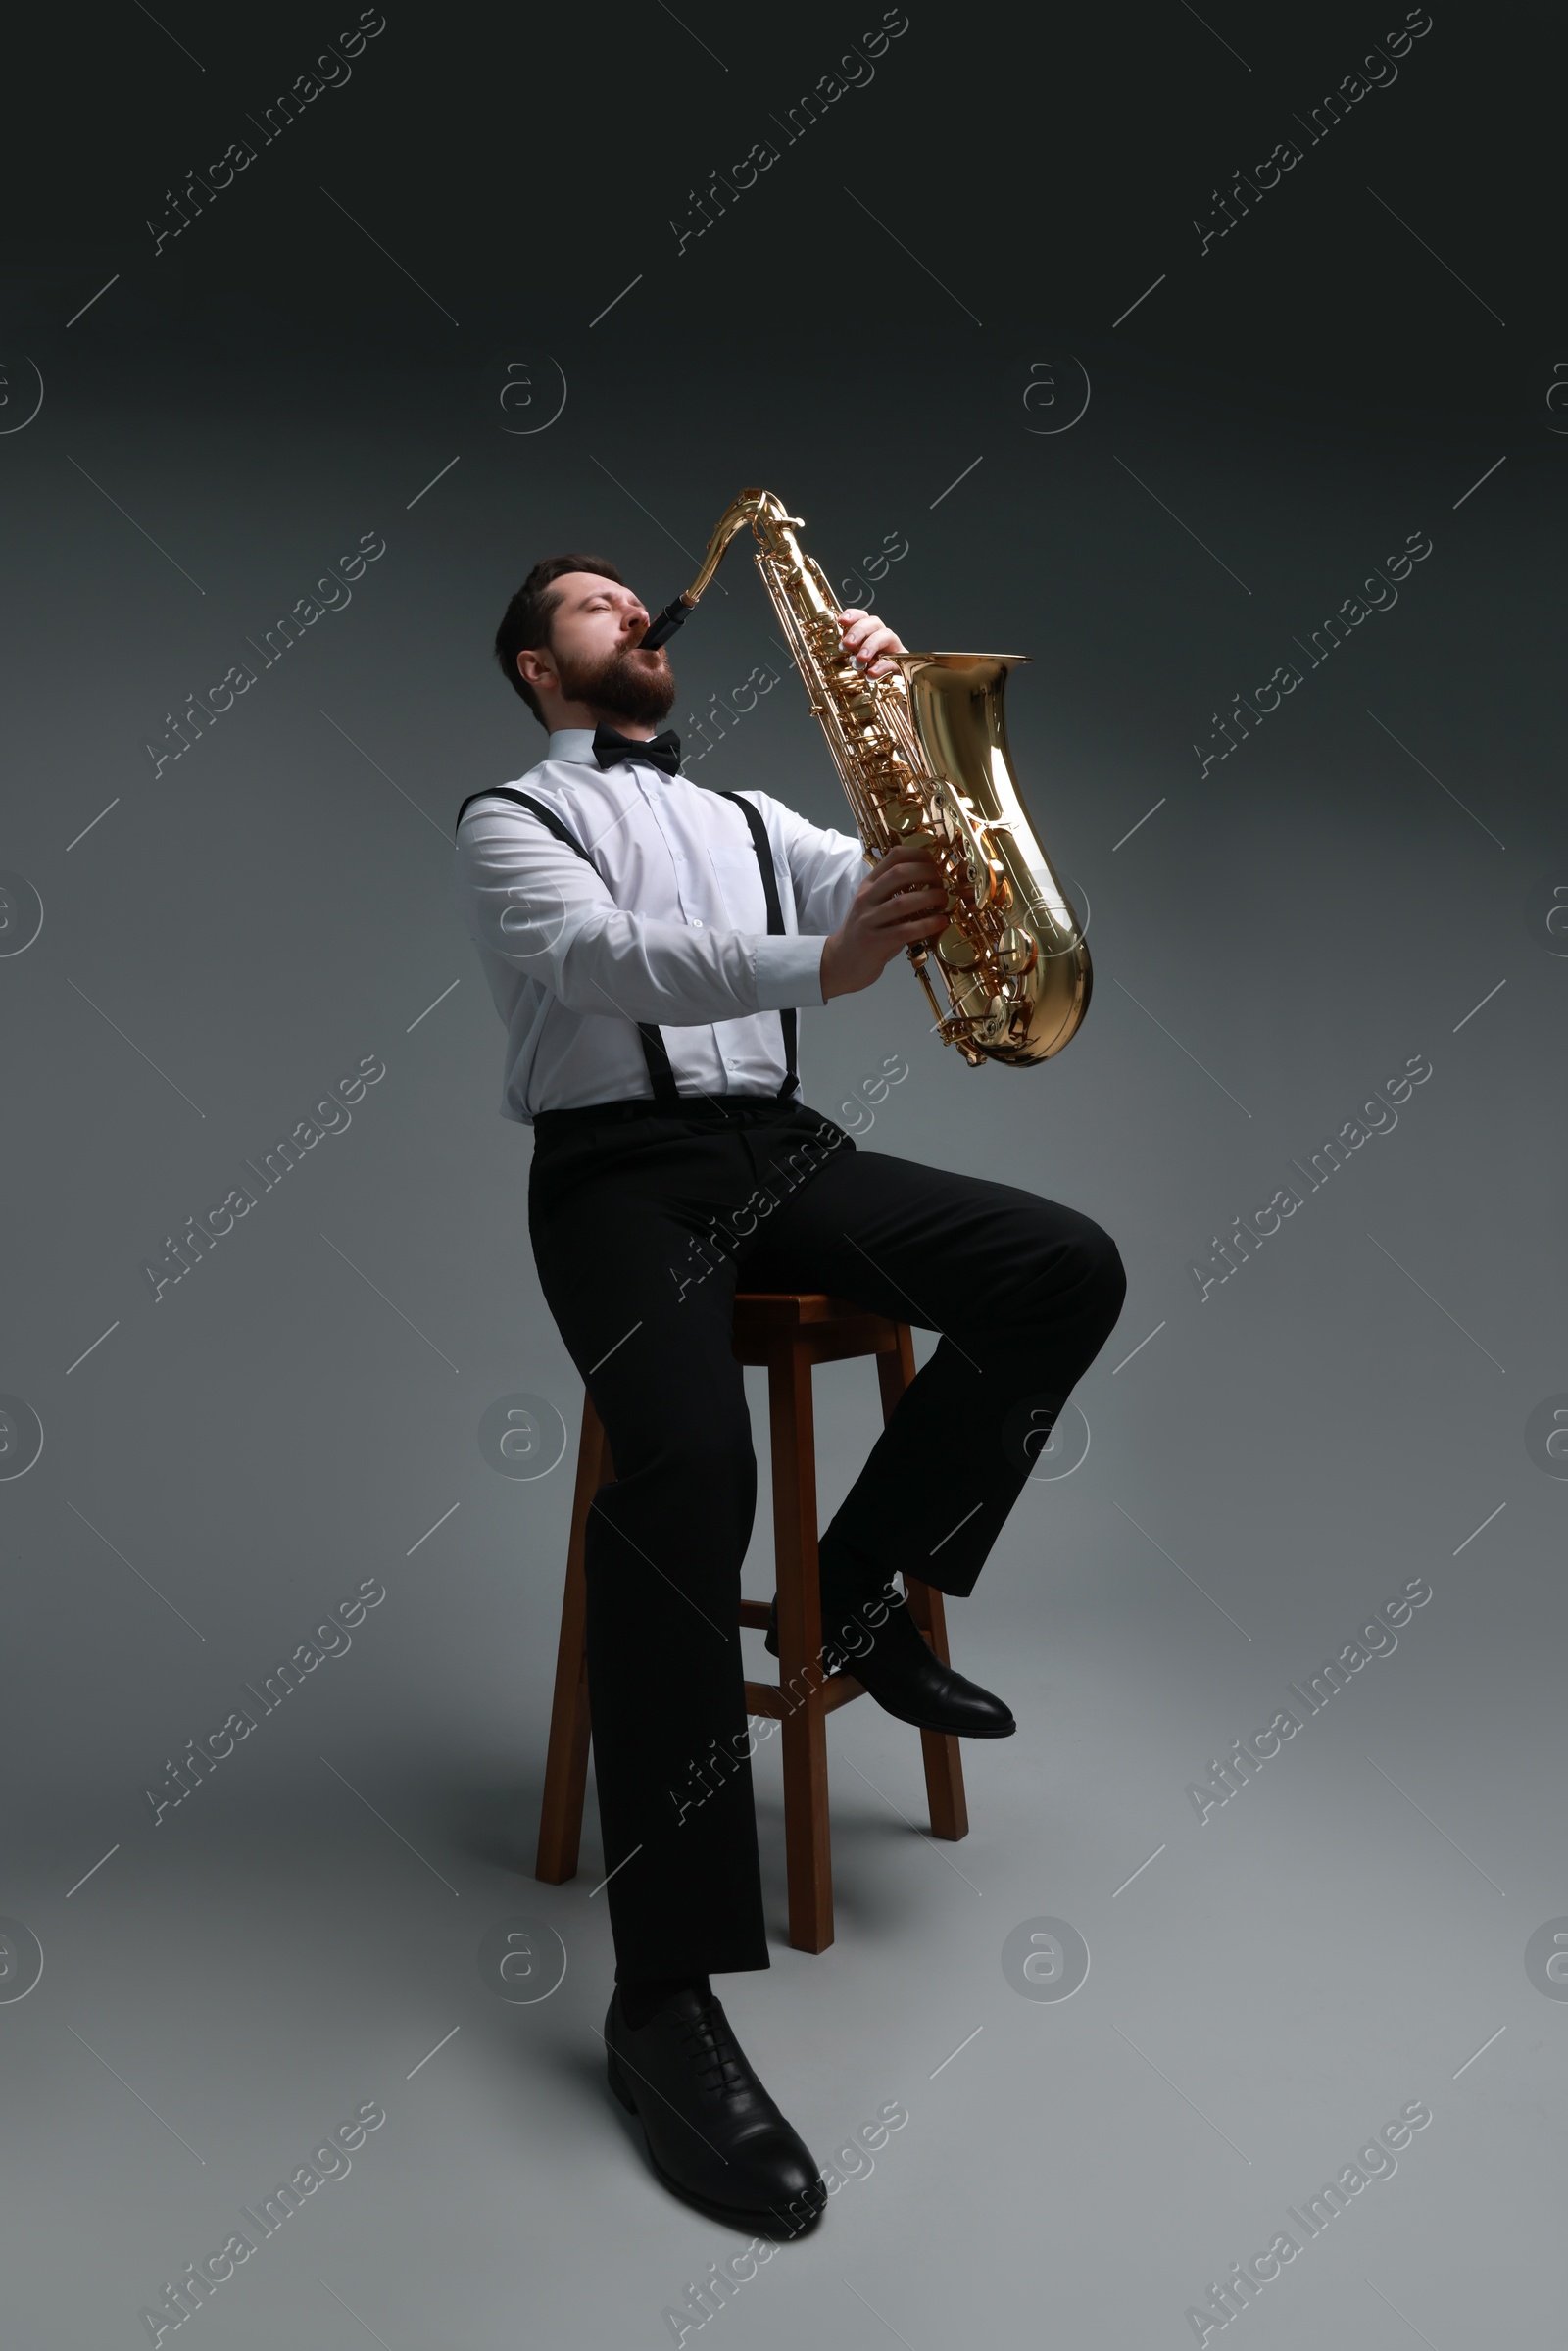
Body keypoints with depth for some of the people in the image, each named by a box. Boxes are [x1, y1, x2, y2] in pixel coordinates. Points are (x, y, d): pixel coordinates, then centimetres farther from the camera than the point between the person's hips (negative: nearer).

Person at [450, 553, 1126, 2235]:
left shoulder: (746, 817, 26)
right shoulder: (508, 820, 7)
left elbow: (906, 874, 13)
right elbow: (598, 955, -14)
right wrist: (814, 964, -29)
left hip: (778, 1148, 6)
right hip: (617, 1168, -6)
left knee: (1069, 1268, -15)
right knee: (688, 1462, -34)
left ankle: (866, 1584, -2)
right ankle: (665, 1990, -28)